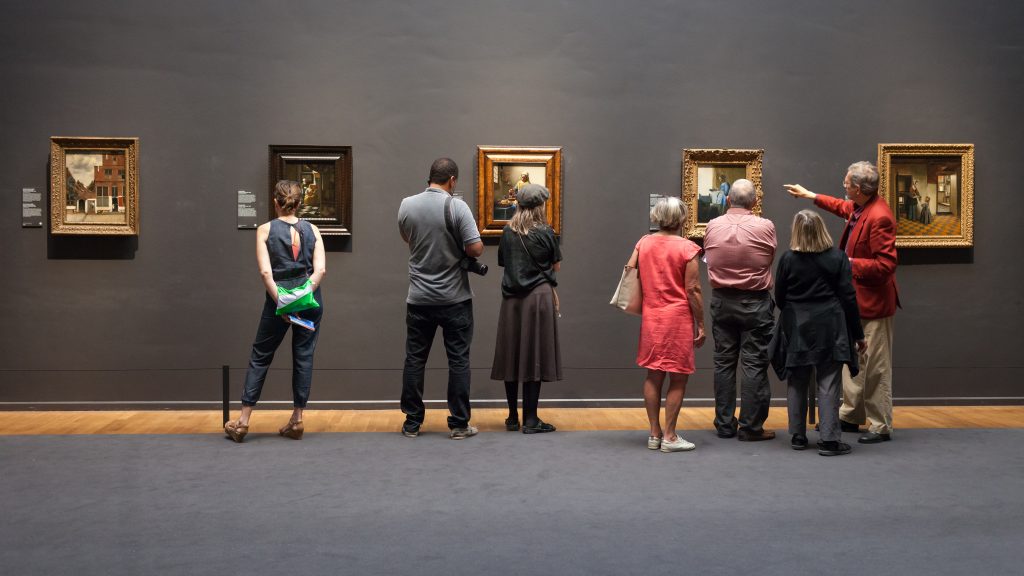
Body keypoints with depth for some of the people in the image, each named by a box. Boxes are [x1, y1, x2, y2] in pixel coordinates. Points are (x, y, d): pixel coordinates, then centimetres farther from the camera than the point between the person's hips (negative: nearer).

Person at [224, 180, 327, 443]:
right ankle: (297, 420, 11)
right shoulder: (312, 230, 5)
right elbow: (320, 269, -7)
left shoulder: (265, 230, -1)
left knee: (260, 356, 9)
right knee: (303, 357, 8)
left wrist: (281, 301, -13)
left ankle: (243, 420, 11)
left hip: (279, 299, -1)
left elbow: (266, 272, -12)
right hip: (310, 301, 2)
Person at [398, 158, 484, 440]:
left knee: (415, 360, 10)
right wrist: (459, 248, 4)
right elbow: (476, 249, -16)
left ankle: (412, 423, 15)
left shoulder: (407, 205, 0)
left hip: (419, 299, 3)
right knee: (458, 361, 5)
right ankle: (458, 424, 8)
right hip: (455, 299, -3)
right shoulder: (457, 207, -13)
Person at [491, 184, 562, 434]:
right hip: (539, 296, -4)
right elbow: (556, 265, 5)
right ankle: (530, 419, 0)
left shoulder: (507, 232, 5)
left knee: (512, 356, 9)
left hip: (512, 298, 4)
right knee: (534, 358, -1)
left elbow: (503, 262, 13)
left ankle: (513, 417, 15)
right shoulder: (545, 232, -5)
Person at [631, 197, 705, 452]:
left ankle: (654, 434, 17)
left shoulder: (643, 243, 4)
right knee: (678, 378, 4)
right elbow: (693, 290, -11)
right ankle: (669, 437, 6)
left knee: (653, 375, 12)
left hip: (650, 317, 5)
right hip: (678, 318, -5)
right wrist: (701, 324, -4)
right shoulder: (686, 248, -10)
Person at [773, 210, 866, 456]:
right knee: (828, 384, 1)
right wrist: (858, 334, 5)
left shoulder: (787, 259, -5)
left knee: (797, 383, 12)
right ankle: (829, 439, -2)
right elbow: (848, 298, -4)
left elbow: (779, 297, 2)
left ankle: (798, 436, 17)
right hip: (829, 329, -1)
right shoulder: (837, 258, -6)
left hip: (796, 328, 1)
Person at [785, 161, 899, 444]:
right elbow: (842, 207, 30)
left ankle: (881, 427, 8)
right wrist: (809, 195, 36)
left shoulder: (879, 217, -24)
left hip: (874, 302, -10)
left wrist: (849, 263, -23)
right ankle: (850, 415, 30)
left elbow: (886, 265, -26)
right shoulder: (858, 207, 5)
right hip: (856, 299, 10)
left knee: (875, 367, -1)